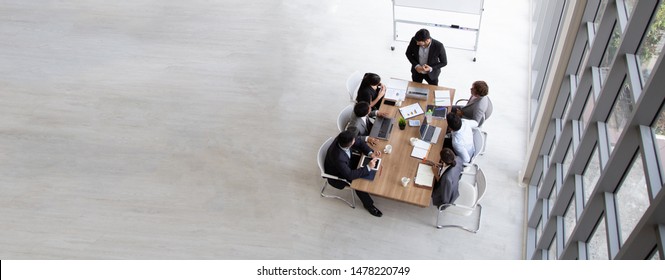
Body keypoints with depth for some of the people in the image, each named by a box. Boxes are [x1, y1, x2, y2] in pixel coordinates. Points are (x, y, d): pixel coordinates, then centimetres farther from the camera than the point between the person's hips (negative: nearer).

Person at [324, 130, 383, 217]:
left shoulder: (343, 139, -27)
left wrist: (370, 153, -24)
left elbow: (359, 142, -9)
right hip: (337, 175, -7)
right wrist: (368, 167, -33)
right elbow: (349, 175, -37)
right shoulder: (338, 157, -45)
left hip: (346, 163, 7)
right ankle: (368, 205, 7)